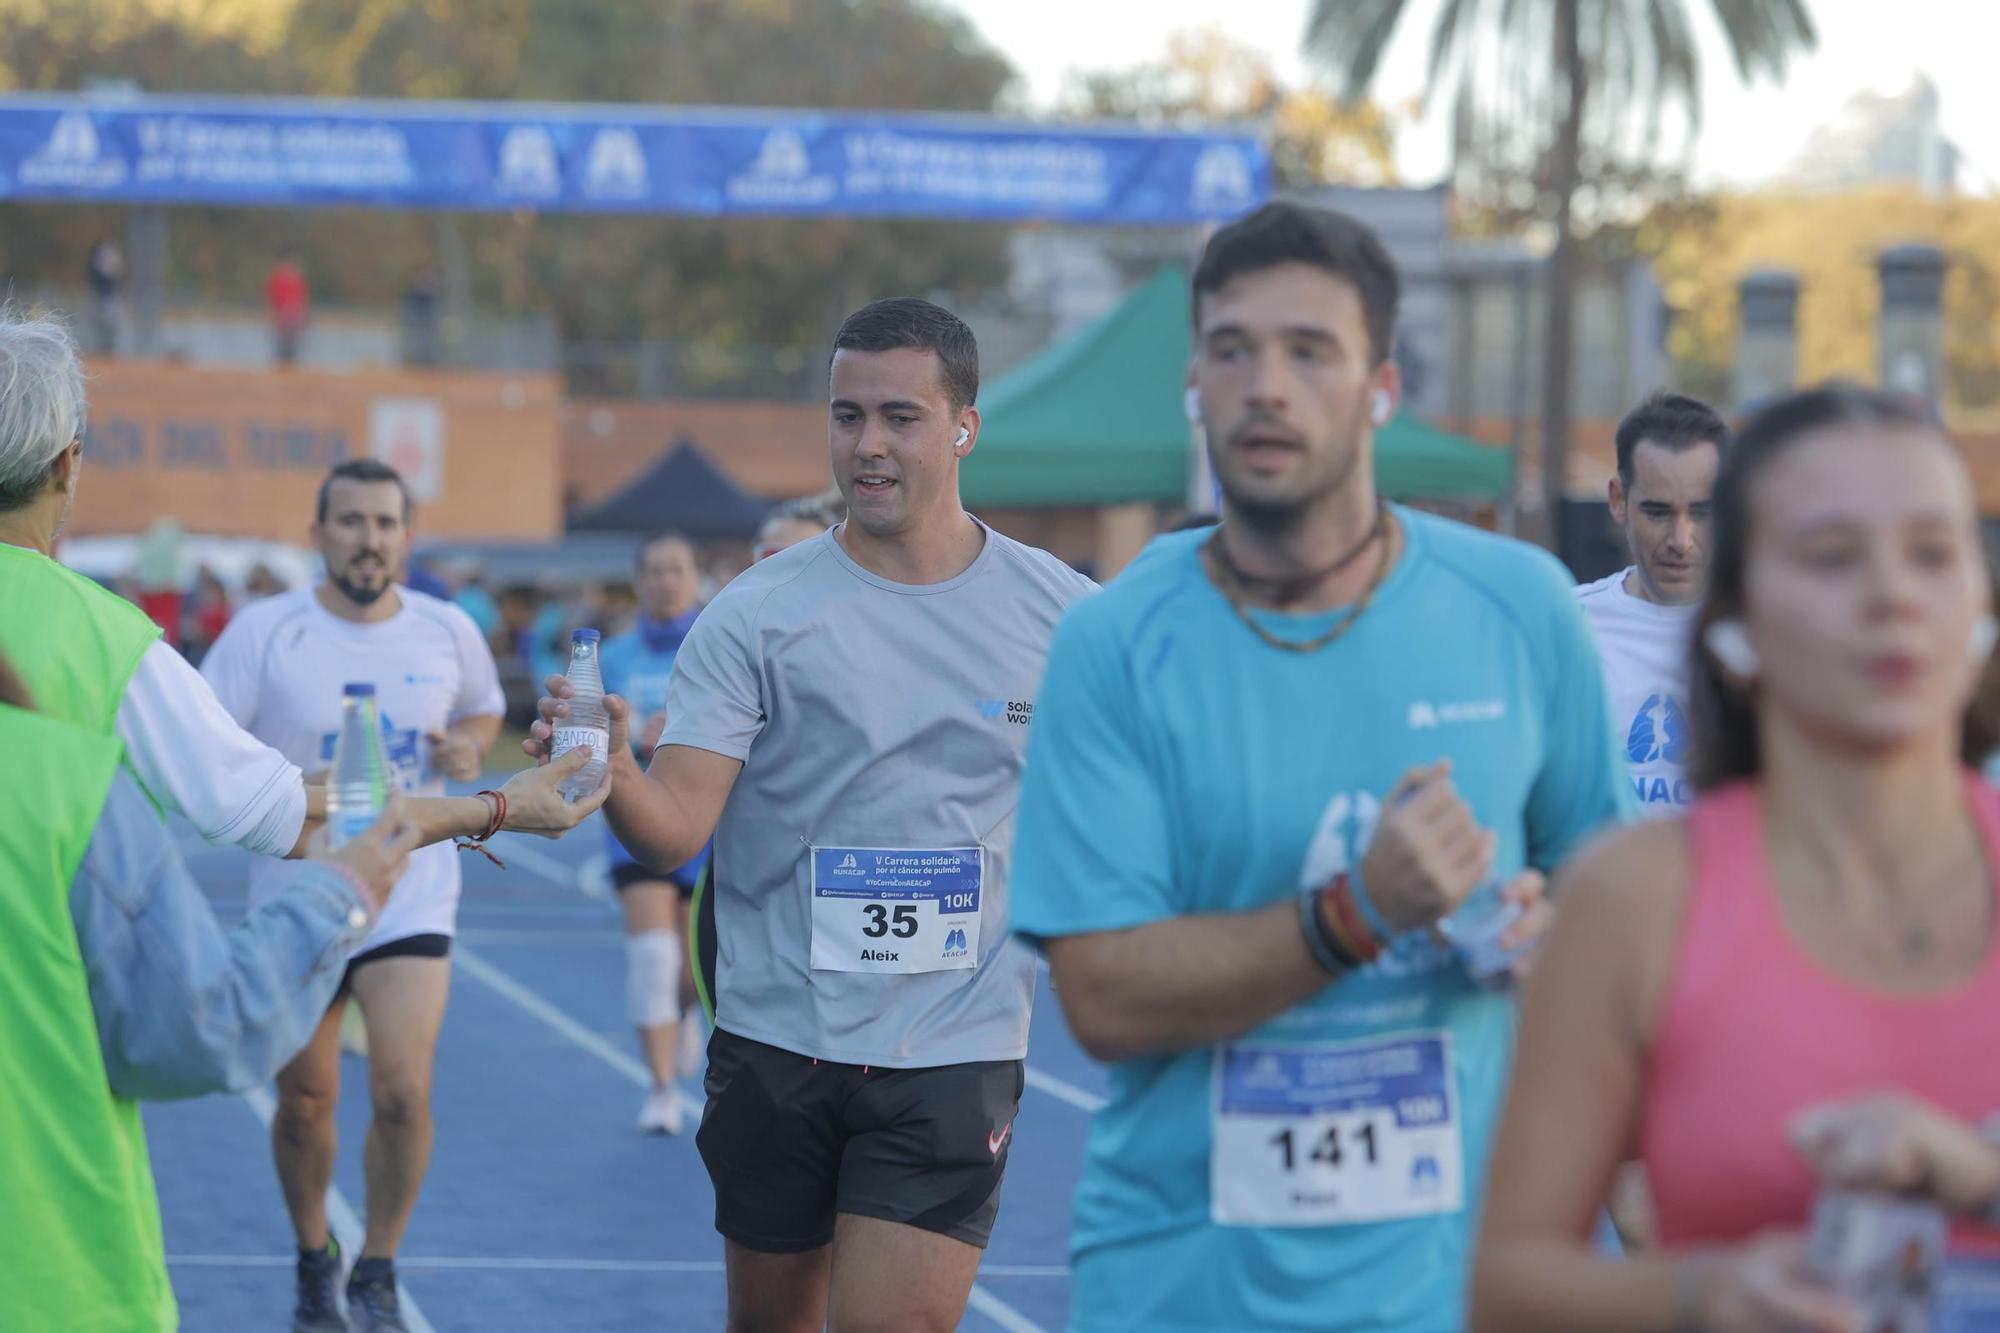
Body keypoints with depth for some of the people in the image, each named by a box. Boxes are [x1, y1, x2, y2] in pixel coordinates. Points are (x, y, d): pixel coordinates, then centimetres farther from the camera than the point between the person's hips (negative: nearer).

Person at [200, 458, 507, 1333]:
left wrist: (468, 744, -4)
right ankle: (314, 1263, 35)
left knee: (402, 1091, -15)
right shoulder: (264, 631, -8)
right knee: (305, 1104, 9)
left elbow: (484, 708, 19)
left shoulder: (447, 631, 0)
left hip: (411, 898, 0)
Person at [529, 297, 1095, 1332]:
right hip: (776, 1042, 1)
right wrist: (613, 774, -33)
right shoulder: (755, 616, -4)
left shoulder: (1062, 614, -1)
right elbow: (675, 827, -12)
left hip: (954, 1059, -1)